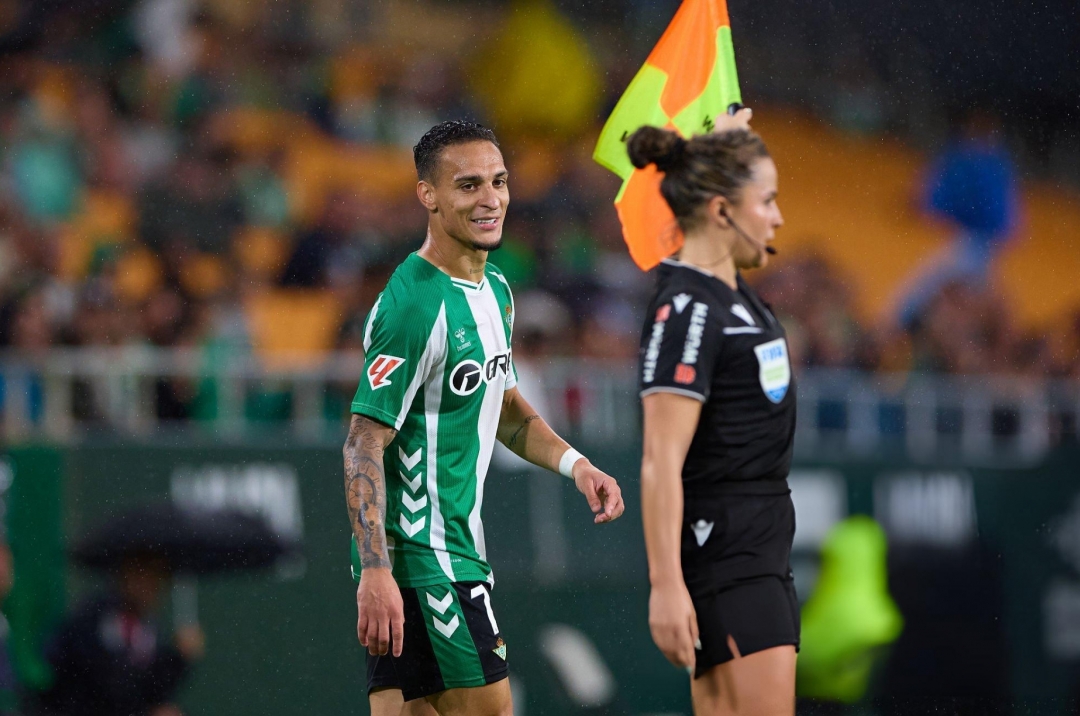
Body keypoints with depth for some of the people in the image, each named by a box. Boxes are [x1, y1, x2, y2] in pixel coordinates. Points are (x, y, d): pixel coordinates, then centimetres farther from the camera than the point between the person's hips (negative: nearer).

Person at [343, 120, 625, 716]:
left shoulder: (495, 291, 12)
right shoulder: (413, 305, -18)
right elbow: (364, 445, -20)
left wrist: (573, 464, 8)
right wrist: (375, 573, -27)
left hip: (456, 545, 9)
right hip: (422, 555, -9)